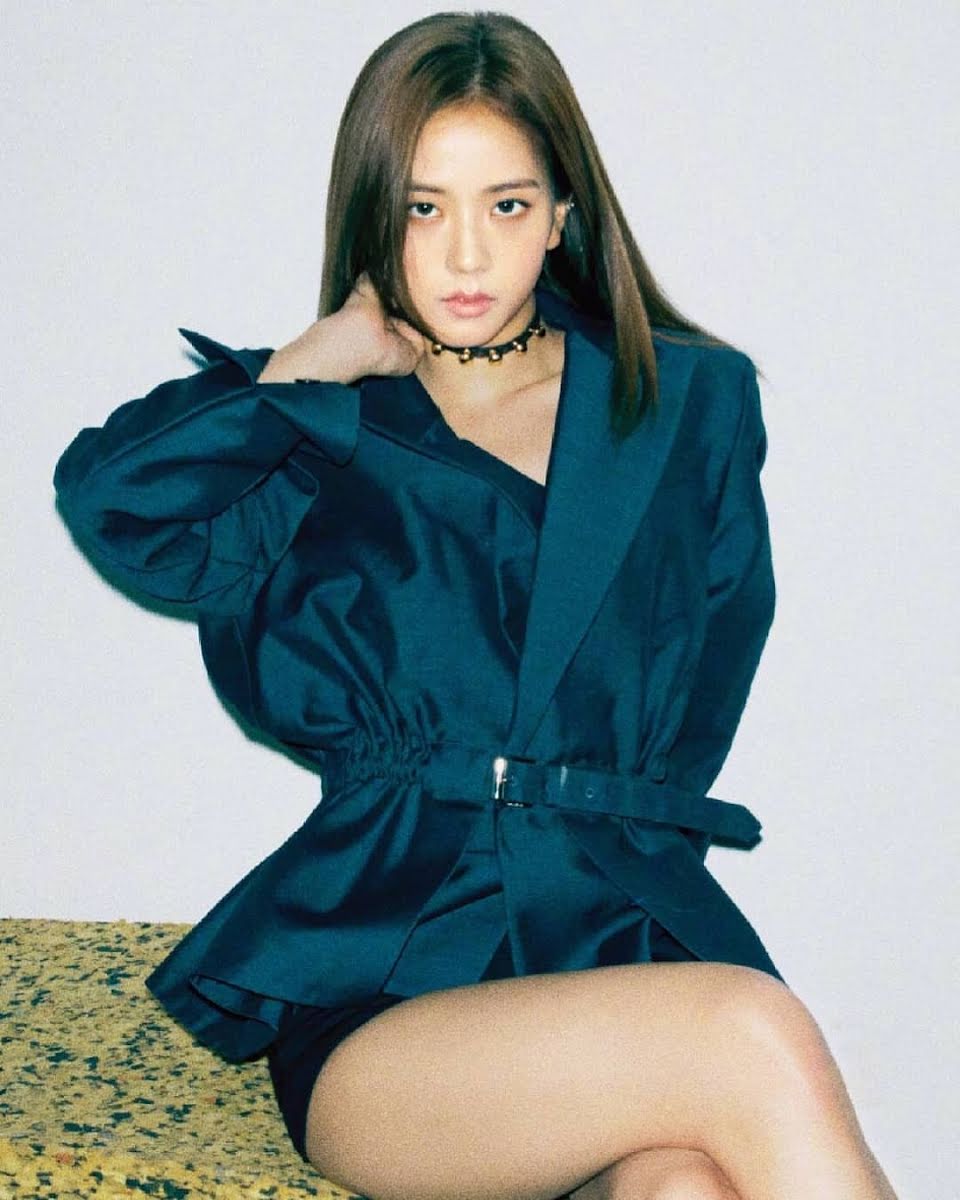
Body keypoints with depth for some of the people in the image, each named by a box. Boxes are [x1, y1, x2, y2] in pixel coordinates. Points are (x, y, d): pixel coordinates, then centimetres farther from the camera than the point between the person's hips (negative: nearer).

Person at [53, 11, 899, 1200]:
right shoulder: (316, 435, 12)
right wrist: (330, 359, 2)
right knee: (750, 1041, -32)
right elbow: (114, 502, -8)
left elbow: (698, 700, 13)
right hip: (377, 996, -1)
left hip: (634, 942, 2)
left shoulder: (693, 405, 16)